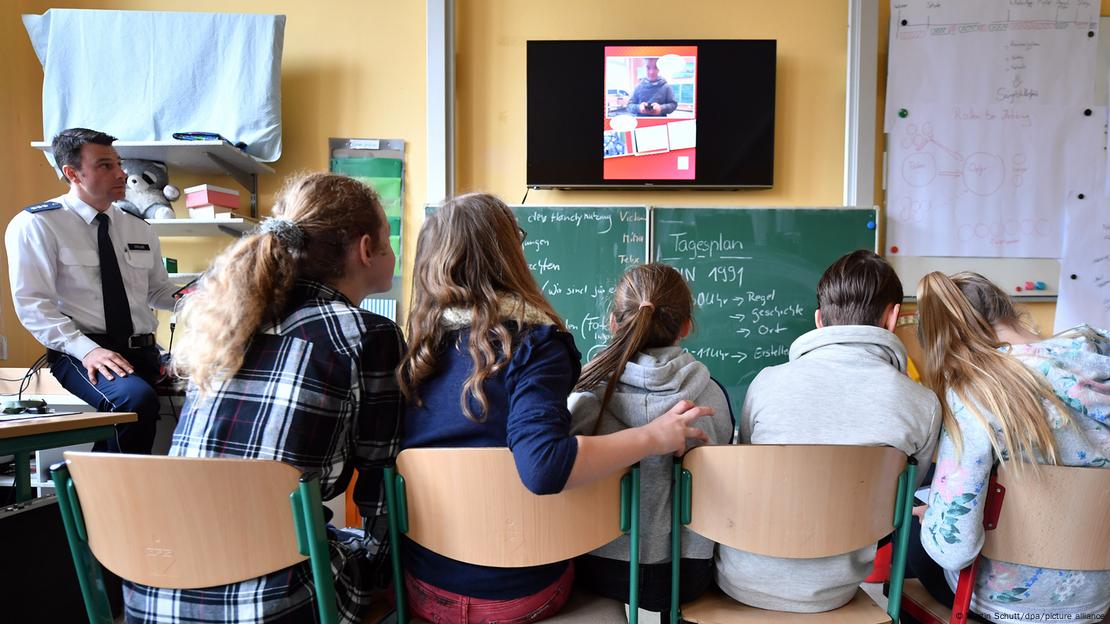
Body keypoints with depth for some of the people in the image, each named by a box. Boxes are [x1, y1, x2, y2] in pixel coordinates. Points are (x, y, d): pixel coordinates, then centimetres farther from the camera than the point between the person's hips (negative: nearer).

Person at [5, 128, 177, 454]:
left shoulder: (138, 228, 16)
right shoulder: (35, 224, -1)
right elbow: (32, 304, -8)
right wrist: (86, 349, -21)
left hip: (144, 352, 6)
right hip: (80, 354, -6)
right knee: (136, 398, -37)